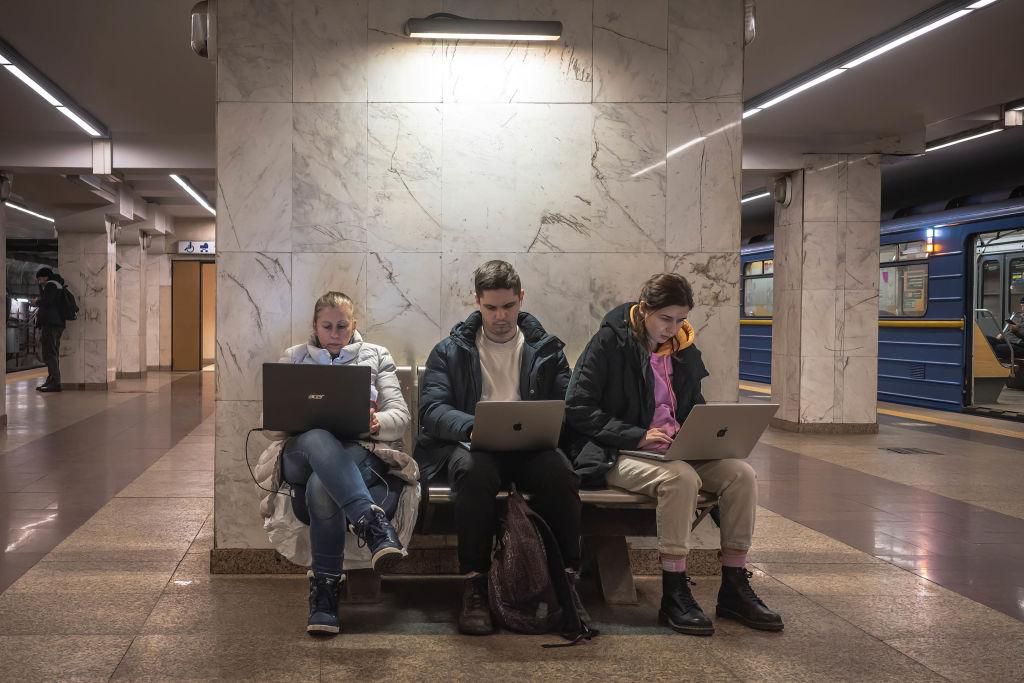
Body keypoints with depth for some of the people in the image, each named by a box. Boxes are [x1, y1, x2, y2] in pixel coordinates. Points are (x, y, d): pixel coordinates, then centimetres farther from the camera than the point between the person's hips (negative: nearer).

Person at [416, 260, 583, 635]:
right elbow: (431, 409, 0)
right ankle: (474, 587, -29)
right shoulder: (450, 350, 14)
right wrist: (477, 427, -21)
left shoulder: (547, 348, 18)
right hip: (472, 444, -1)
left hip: (532, 447, 1)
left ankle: (565, 582, -22)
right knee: (474, 471, -38)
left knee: (560, 473, -34)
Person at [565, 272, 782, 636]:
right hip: (617, 455, -6)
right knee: (680, 477, -36)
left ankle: (734, 588, -10)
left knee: (741, 473, -18)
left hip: (676, 451, 7)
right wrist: (638, 436, -20)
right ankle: (673, 595, -26)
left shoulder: (683, 348, 13)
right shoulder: (610, 343, -7)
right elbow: (577, 408, -13)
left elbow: (695, 407, 25)